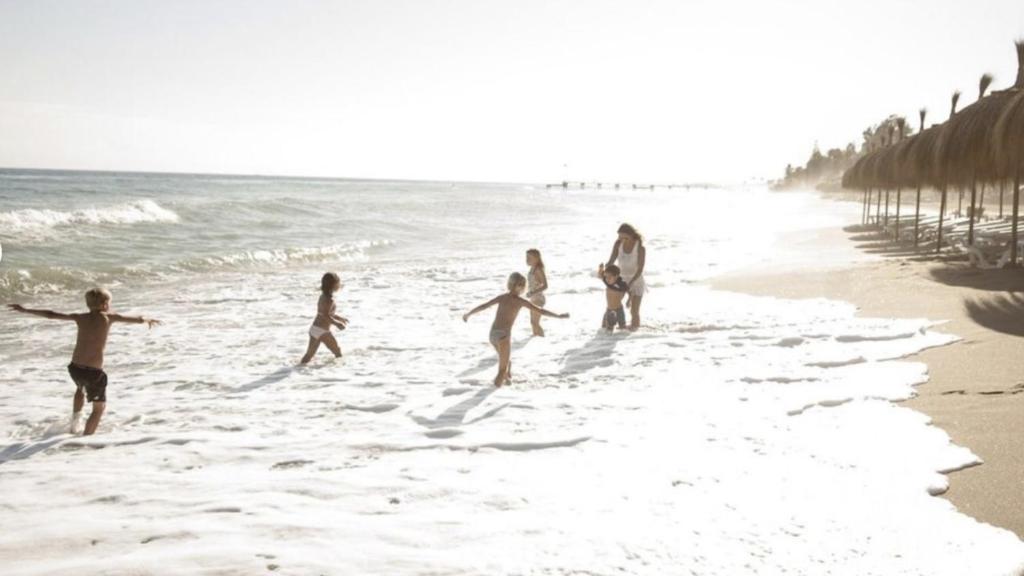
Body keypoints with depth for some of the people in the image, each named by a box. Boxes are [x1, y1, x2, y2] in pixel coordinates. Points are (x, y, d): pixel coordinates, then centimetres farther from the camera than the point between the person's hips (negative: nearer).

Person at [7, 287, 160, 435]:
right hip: (93, 371, -4)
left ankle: (75, 418, 31)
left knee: (81, 388, 39)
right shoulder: (108, 317, -3)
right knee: (99, 407, 15)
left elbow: (50, 315, 10)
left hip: (75, 368, 5)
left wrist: (25, 310, 20)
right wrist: (147, 320, 26)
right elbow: (137, 319, 4)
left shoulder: (80, 318, 6)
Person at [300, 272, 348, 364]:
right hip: (322, 331, -9)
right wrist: (337, 324, -17)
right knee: (338, 351, 7)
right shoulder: (329, 300, -16)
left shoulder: (323, 297, 13)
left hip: (314, 329, 9)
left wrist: (340, 319, 28)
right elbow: (326, 316, -24)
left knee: (309, 354, 10)